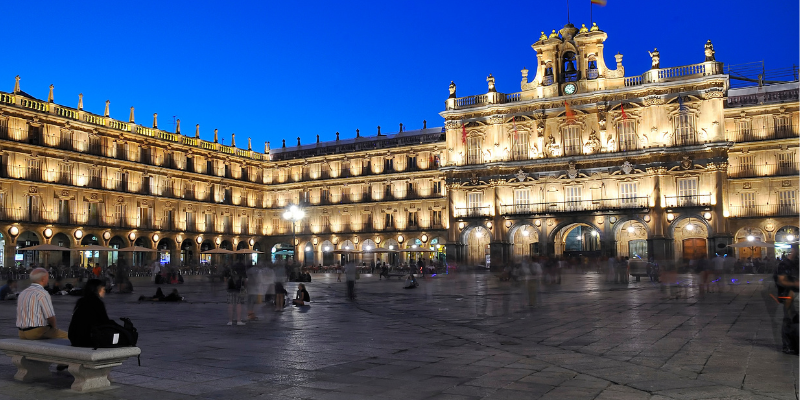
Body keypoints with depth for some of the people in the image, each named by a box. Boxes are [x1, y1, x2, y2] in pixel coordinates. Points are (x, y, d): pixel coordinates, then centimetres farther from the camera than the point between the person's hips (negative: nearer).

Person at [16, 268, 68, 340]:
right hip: (37, 332, -9)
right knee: (66, 336, -4)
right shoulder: (43, 293, -14)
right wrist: (55, 327, 4)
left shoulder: (22, 293, 13)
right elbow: (50, 317, -16)